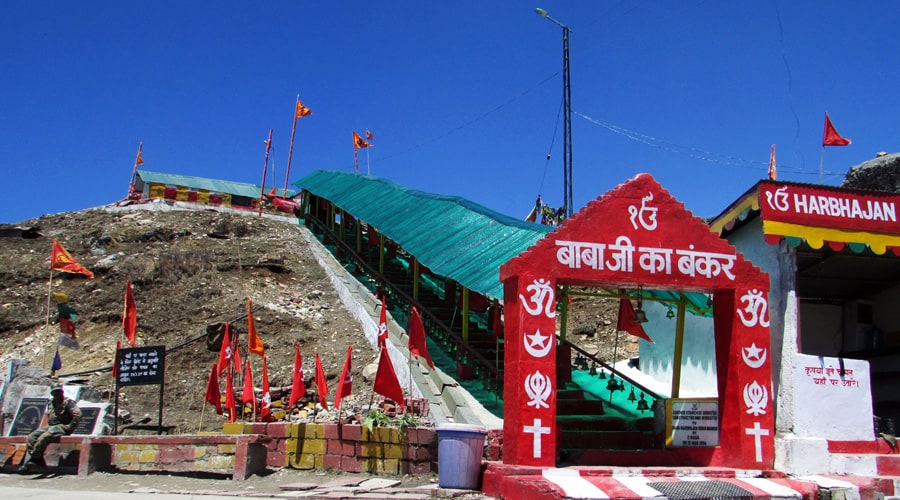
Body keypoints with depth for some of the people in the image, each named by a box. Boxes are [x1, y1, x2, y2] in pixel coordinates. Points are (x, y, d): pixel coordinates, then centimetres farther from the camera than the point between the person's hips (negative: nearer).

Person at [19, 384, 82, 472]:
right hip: (50, 426, 8)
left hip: (62, 427, -8)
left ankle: (32, 460, -21)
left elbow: (77, 415, -16)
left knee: (43, 438, -31)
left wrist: (70, 428, -17)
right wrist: (48, 426, 18)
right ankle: (39, 461, -12)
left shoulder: (68, 402, -6)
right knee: (30, 438, -9)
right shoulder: (51, 403, 17)